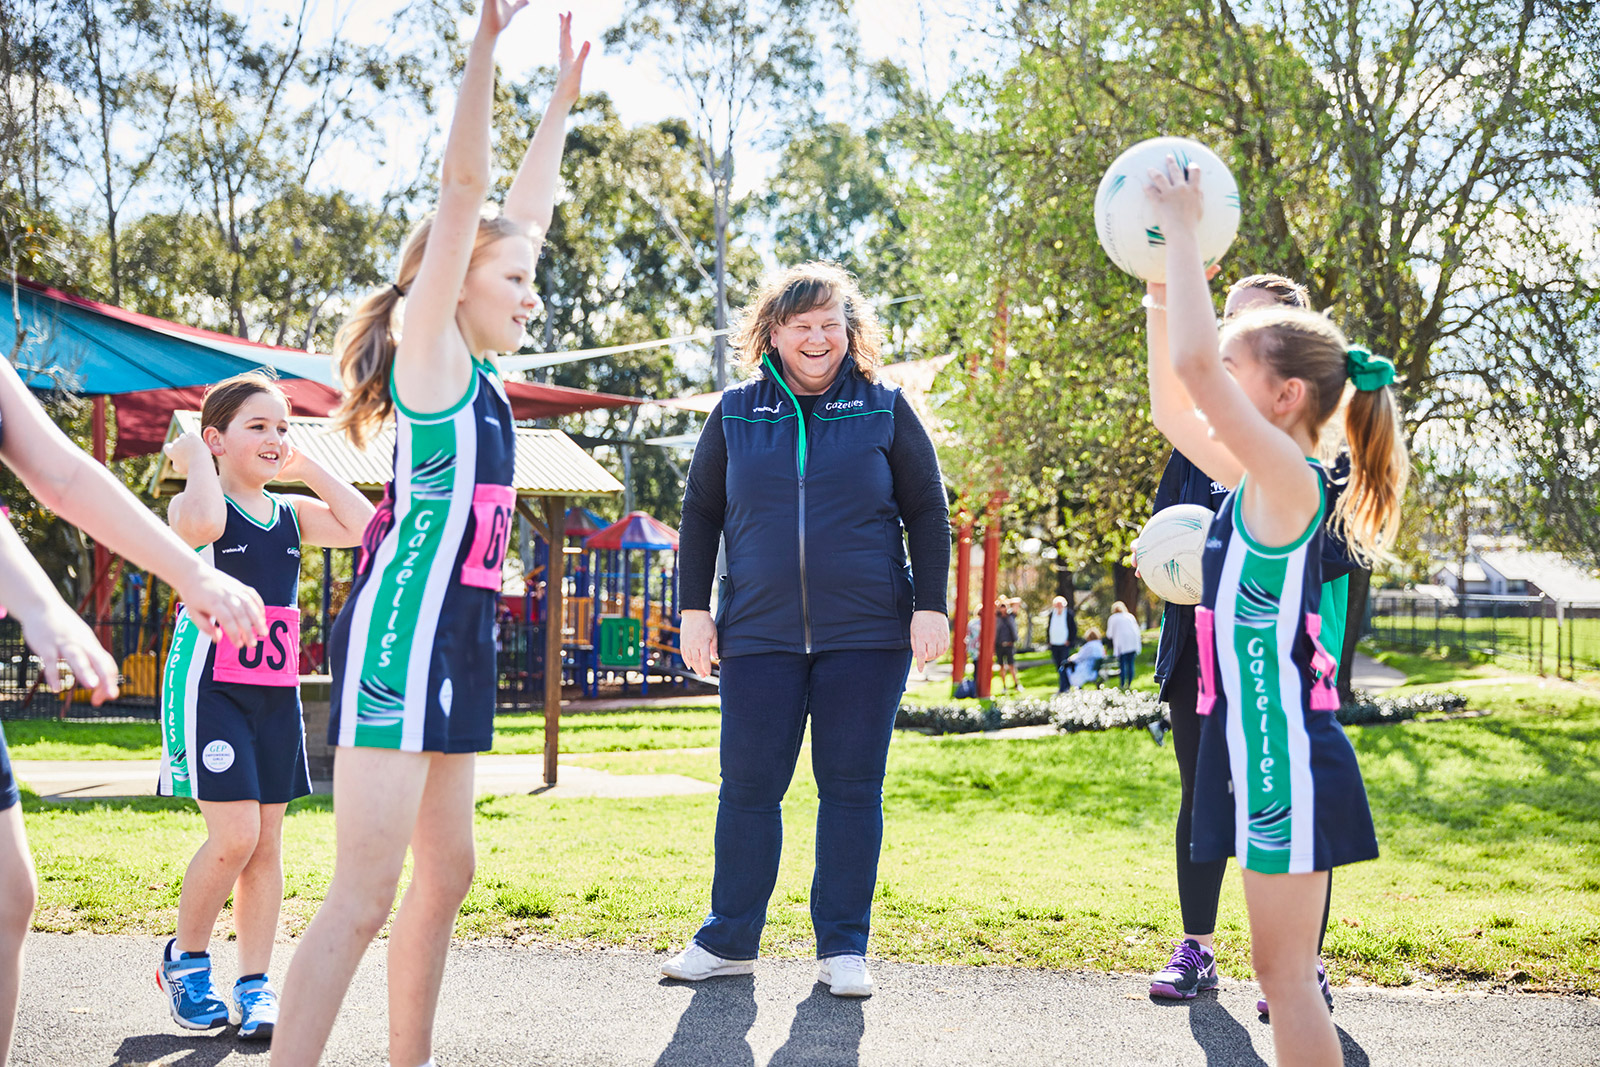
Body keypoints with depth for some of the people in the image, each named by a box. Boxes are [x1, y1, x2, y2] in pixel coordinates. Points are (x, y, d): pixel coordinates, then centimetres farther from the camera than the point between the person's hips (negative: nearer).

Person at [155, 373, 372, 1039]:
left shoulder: (291, 514, 12)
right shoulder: (199, 506, -6)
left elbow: (365, 526, -1)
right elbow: (199, 523, -31)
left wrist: (307, 469, 4)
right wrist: (195, 458, -14)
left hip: (276, 692, 6)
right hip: (210, 684, -6)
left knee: (267, 841, 5)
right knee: (235, 835, -13)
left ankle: (255, 984, 12)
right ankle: (185, 959, 11)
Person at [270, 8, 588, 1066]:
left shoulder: (479, 373, 15)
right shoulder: (430, 354, -5)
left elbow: (522, 215, 22)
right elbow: (462, 195, -14)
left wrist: (563, 100, 27)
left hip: (456, 637, 10)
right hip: (402, 632, -10)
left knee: (445, 873, 15)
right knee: (364, 894, -12)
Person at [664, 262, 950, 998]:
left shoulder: (885, 409, 3)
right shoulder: (736, 412, 6)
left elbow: (927, 513, 5)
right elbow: (700, 514, 11)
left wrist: (931, 606, -3)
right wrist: (695, 608, 4)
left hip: (867, 633, -1)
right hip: (760, 634, 1)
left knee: (852, 788, 4)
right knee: (748, 785, 4)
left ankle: (843, 947, 14)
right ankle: (729, 940, 17)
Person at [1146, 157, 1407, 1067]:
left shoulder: (1289, 478, -16)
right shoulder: (1264, 482, 10)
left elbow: (1194, 362, -28)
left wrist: (1184, 232, -17)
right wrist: (1166, 277, 18)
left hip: (1286, 755, -10)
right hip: (1265, 751, 10)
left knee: (1287, 973, -2)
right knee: (1281, 971, 16)